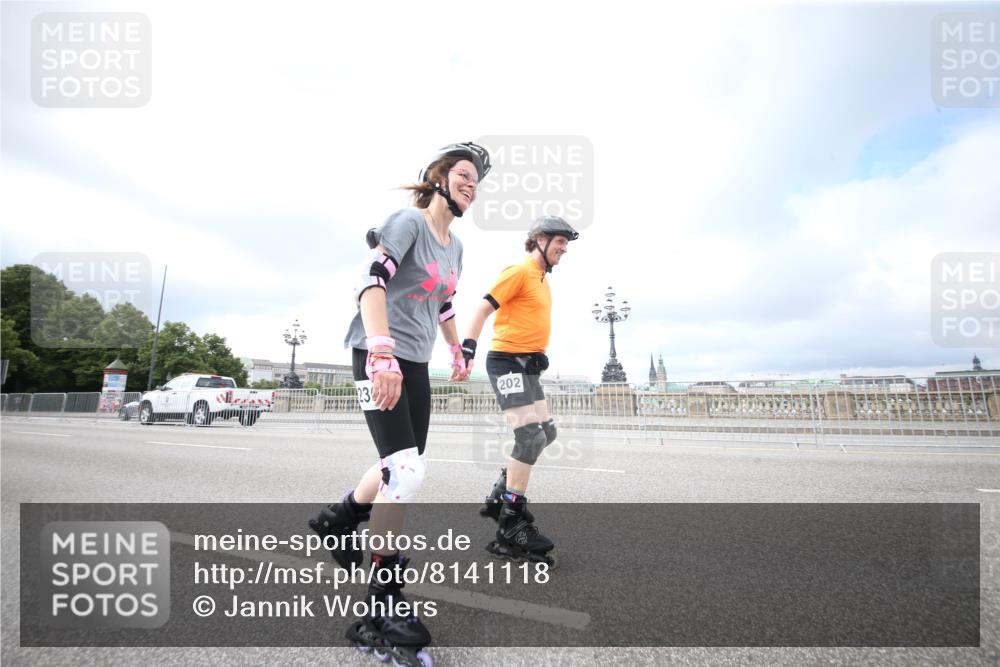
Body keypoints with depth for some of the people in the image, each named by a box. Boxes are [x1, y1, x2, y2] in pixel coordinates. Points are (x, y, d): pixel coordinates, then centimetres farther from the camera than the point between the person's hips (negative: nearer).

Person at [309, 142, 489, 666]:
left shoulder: (455, 245, 16)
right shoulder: (409, 221, -9)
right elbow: (371, 280, -24)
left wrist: (456, 351, 33)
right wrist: (382, 353, -34)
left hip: (415, 362, 9)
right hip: (378, 354, -9)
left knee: (406, 466, 10)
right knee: (406, 469, -16)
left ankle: (340, 518, 37)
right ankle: (382, 611, -1)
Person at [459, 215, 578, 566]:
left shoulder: (541, 279, 18)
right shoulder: (519, 271, -9)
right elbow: (483, 309, -14)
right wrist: (467, 349, -22)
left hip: (527, 365, 10)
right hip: (507, 362, -10)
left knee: (545, 433, 11)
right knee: (531, 436, -14)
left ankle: (500, 497, 20)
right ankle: (510, 527, -6)